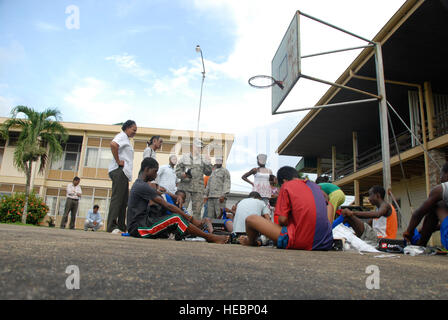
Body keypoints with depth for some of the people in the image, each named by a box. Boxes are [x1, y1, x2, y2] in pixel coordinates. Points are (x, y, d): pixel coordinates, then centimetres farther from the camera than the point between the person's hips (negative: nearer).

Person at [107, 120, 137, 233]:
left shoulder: (126, 139, 26)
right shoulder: (122, 136, -4)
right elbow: (113, 144, -24)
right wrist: (118, 161, -20)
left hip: (124, 173, 10)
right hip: (119, 171, -10)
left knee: (123, 201, 8)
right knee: (116, 198, -12)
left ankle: (121, 227, 12)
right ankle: (111, 226, -12)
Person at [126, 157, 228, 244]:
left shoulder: (139, 184, 17)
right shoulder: (142, 186, -17)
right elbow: (167, 206, -18)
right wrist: (190, 218, -14)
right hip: (138, 227, -10)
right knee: (176, 218, -21)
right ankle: (210, 237, -16)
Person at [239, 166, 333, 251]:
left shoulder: (286, 185, -2)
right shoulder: (315, 185, 15)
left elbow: (282, 220, -9)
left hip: (298, 242, -7)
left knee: (251, 219, 3)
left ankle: (251, 242, 32)